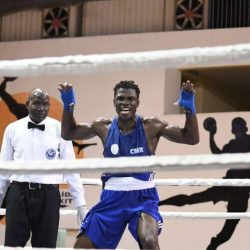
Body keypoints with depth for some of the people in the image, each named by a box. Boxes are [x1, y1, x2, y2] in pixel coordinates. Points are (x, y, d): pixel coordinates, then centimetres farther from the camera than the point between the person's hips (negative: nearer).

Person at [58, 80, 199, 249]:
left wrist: (189, 108, -22)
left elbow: (192, 138, -7)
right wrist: (68, 106, -3)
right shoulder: (104, 127, 0)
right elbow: (68, 133, 12)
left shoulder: (151, 127, -7)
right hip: (112, 197, 3)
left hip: (143, 197, -3)